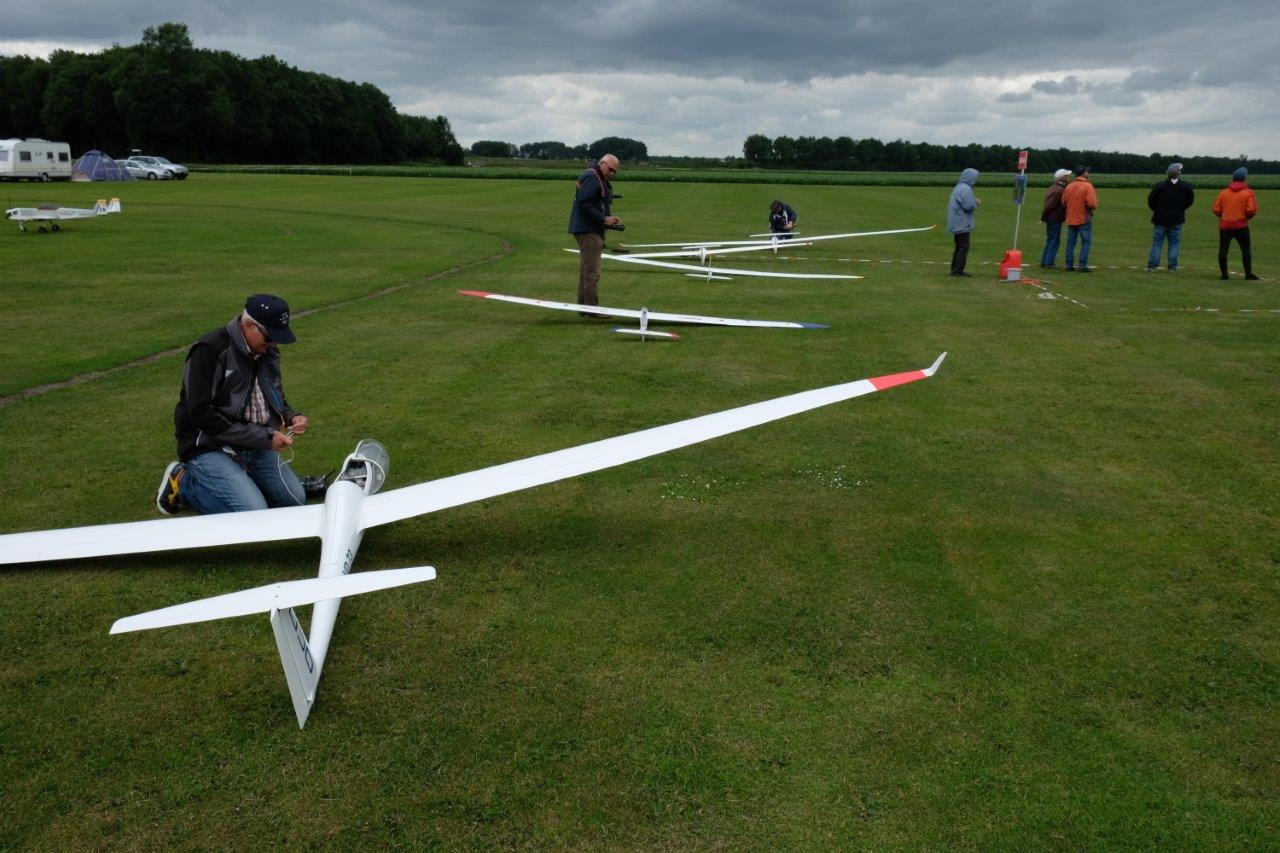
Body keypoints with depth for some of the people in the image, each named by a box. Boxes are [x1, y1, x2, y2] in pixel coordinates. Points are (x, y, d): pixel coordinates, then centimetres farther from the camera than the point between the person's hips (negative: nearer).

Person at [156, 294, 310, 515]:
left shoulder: (268, 353, 6)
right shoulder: (209, 351, -18)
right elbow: (201, 415, -23)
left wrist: (292, 416, -3)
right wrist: (263, 438, -23)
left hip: (256, 446, 7)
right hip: (210, 448, -7)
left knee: (296, 501, -5)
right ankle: (183, 483, 0)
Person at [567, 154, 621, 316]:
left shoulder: (602, 180, 19)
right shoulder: (591, 177, -13)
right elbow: (584, 204, -22)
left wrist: (609, 218, 6)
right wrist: (604, 219, -19)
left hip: (593, 230, 11)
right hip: (588, 230, -11)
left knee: (586, 269, 14)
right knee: (592, 272, -9)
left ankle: (583, 306, 21)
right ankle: (592, 308, -7)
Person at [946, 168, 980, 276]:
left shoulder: (959, 187, 14)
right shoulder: (965, 189, -17)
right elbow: (970, 206, -22)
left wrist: (975, 201, 11)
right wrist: (976, 202, -2)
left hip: (957, 224, 10)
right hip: (962, 225, -10)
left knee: (959, 247, 15)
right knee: (964, 247, -6)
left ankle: (955, 269, 19)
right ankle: (958, 270, -5)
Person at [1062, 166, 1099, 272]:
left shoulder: (1069, 186, 3)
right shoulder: (1088, 186, -13)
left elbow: (1063, 202, 5)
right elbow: (1092, 203, -20)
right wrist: (1094, 206, 1)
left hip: (1071, 219, 5)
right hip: (1084, 219, -5)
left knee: (1071, 242, 10)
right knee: (1086, 242, 0)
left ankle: (1069, 264, 11)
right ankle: (1083, 265, -5)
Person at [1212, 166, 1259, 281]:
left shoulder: (1223, 192, 2)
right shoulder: (1248, 193, -4)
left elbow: (1216, 210, 1)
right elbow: (1251, 210, -11)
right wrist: (1246, 217, 9)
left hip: (1224, 226, 2)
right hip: (1241, 226, -2)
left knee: (1223, 250, 6)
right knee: (1246, 250, 7)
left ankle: (1224, 274, 4)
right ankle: (1248, 274, 5)